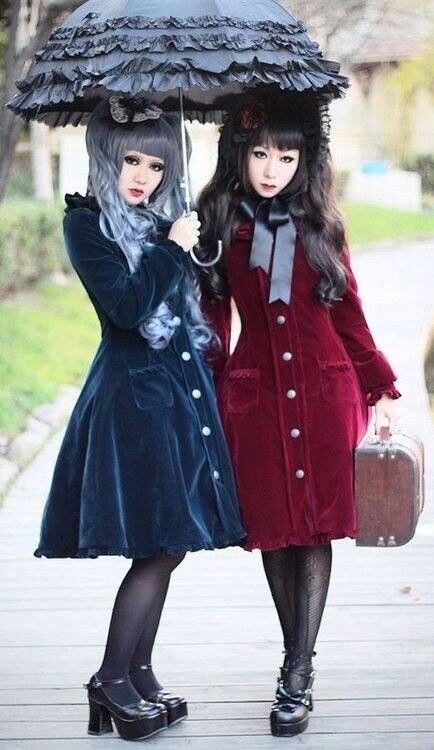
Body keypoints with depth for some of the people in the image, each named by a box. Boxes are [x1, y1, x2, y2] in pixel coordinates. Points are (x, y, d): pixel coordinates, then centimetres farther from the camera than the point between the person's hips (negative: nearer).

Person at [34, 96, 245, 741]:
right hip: (134, 392, -7)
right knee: (157, 547, -10)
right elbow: (126, 307, -18)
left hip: (180, 388, 7)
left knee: (166, 546, 8)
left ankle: (138, 673, 18)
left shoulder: (161, 222, 15)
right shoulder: (87, 223, -6)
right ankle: (111, 682, -1)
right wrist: (172, 250, -11)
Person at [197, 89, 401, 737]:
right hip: (254, 394, -1)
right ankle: (300, 667, 16)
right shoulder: (218, 224, 3)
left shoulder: (319, 225, 7)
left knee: (317, 526, -4)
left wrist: (381, 388, 9)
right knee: (274, 527, 3)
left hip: (327, 389, 1)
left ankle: (297, 674, -3)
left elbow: (348, 314, 11)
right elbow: (210, 318, 4)